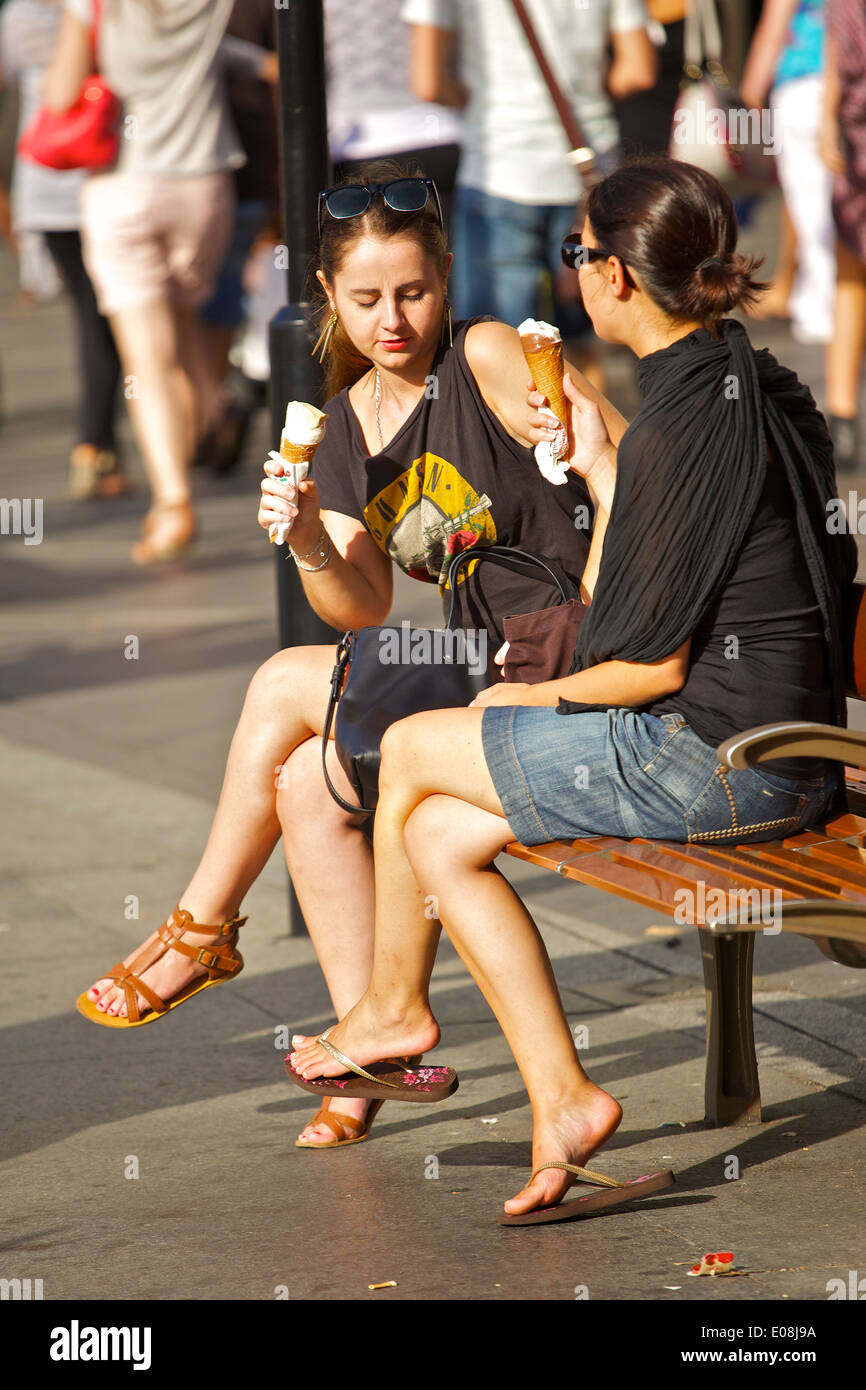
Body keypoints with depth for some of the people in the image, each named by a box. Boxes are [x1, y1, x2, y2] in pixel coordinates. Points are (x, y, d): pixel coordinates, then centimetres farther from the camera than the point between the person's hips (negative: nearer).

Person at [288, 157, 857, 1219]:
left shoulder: (684, 421, -18)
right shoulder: (748, 383, 12)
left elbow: (652, 662, -16)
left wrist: (534, 697, 1)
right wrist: (600, 470, 22)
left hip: (717, 756, -9)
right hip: (777, 739, 9)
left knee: (411, 749, 7)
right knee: (438, 831, 12)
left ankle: (392, 1007, 31)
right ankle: (559, 1095, 6)